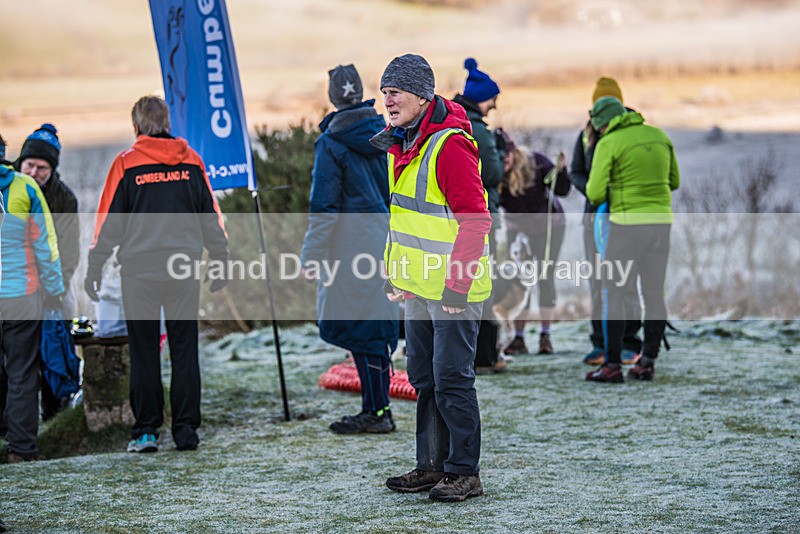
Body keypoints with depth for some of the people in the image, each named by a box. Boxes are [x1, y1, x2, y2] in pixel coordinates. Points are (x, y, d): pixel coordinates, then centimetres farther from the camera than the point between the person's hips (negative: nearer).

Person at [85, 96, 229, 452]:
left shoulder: (126, 164, -3)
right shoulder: (190, 161, 4)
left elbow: (109, 221, -2)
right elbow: (211, 216, 9)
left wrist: (94, 268, 5)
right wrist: (219, 262, 18)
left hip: (139, 269, -2)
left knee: (144, 351, 5)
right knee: (184, 349, 7)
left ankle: (146, 431, 5)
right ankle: (186, 429, 6)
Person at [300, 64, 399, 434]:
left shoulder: (331, 143, -10)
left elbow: (324, 206, -13)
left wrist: (311, 255, -8)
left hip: (352, 244, -7)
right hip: (384, 242, 7)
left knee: (358, 329, -2)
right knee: (379, 325, 12)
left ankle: (376, 413, -1)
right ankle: (379, 408, 18)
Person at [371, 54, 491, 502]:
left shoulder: (450, 145, -19)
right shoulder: (401, 144, 10)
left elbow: (475, 219, -21)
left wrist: (457, 284, -21)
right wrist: (397, 272, 20)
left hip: (455, 286, -9)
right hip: (420, 285, 10)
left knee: (452, 380, -5)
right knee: (425, 378, 14)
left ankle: (465, 473, 5)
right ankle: (432, 465, 24)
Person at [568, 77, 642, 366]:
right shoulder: (586, 135, 9)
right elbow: (575, 172, 8)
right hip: (594, 213, 4)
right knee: (597, 280, 6)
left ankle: (630, 344, 2)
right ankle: (601, 344, 12)